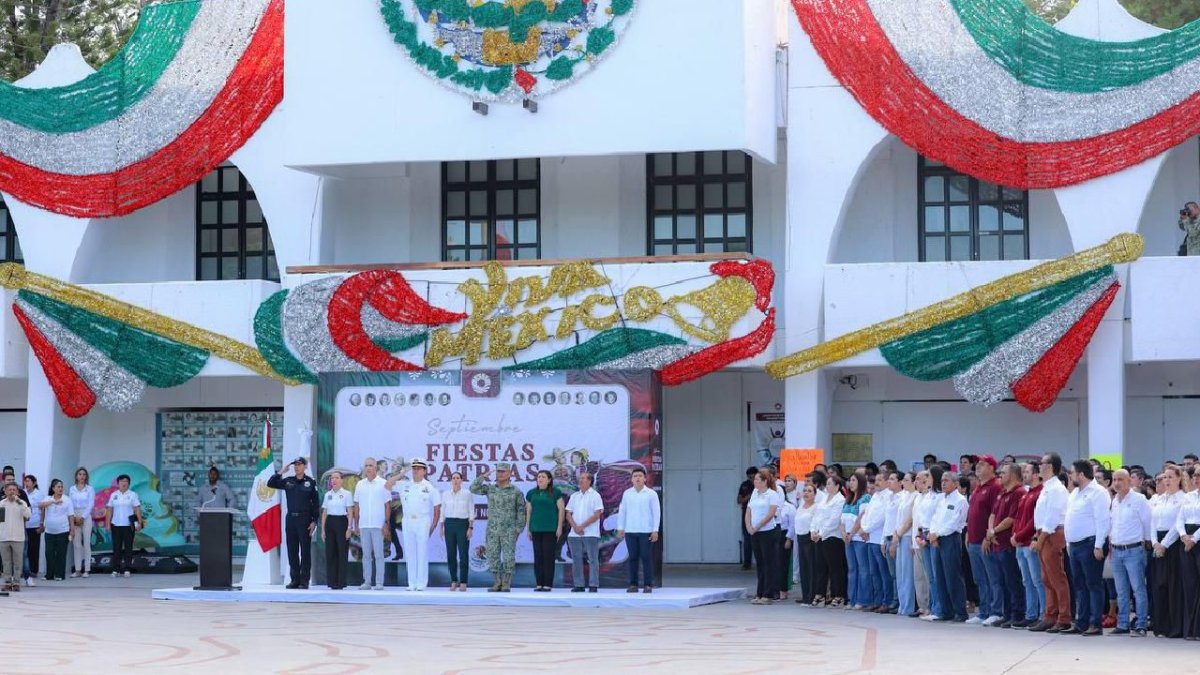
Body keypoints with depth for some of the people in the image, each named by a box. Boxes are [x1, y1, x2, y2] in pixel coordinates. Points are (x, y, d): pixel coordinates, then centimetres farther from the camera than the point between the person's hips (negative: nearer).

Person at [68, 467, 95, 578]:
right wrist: (73, 517, -6)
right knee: (76, 544, 1)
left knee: (86, 543, -6)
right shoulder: (72, 489, 10)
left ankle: (86, 569, -5)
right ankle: (77, 569, 4)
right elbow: (70, 504, 8)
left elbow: (91, 504, -3)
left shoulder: (90, 489, 2)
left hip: (86, 517, -3)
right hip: (74, 517, 3)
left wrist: (82, 517, -10)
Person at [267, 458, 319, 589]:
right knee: (292, 551, 5)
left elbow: (315, 503, -1)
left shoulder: (310, 483, 0)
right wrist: (280, 472, -1)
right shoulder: (288, 481, 10)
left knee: (305, 551, -2)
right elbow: (270, 484, 9)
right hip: (290, 519, 4)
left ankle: (304, 581, 1)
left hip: (304, 519, -4)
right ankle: (295, 579, 12)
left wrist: (314, 521, -7)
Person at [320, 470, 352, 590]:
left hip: (341, 522, -4)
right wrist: (323, 529, 8)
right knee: (330, 553, 3)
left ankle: (340, 582, 1)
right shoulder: (327, 495, 10)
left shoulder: (346, 494, -2)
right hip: (330, 523, 4)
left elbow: (350, 512, -4)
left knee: (342, 553, -3)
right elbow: (324, 513, 12)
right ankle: (332, 581, 8)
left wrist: (349, 528, -11)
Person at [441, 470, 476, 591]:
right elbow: (443, 512, 11)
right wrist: (442, 527, 6)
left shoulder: (467, 494, 0)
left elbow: (471, 512, 0)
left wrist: (470, 527, -7)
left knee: (463, 554, -5)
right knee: (451, 554, 2)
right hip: (449, 524, 3)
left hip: (463, 524, -3)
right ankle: (454, 581, 11)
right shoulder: (445, 494, 8)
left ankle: (463, 582, 0)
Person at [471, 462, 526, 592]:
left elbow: (521, 511, 1)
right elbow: (474, 489, 0)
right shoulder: (490, 489, 9)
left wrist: (518, 529, -6)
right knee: (493, 556, 3)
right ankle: (497, 583, 11)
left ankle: (506, 584, 3)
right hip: (492, 529, 3)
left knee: (508, 557, -3)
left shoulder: (516, 492, 1)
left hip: (509, 531, -3)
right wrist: (482, 477, -8)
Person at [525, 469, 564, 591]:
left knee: (548, 556, -4)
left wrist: (559, 527, -6)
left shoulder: (555, 493, 0)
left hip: (550, 530, -4)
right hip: (536, 530, 4)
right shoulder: (531, 493, 11)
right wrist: (528, 529, 11)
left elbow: (561, 509, -1)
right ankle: (539, 584, 7)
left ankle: (548, 584, -1)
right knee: (538, 557, 3)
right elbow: (528, 511, 14)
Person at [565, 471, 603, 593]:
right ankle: (578, 585, 8)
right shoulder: (574, 496, 14)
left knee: (593, 560, -5)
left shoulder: (595, 496, 0)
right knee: (576, 560, 4)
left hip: (590, 534, -5)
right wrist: (575, 527, -7)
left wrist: (582, 526, -13)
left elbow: (597, 514, -8)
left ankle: (593, 585, -4)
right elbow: (569, 514, 11)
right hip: (574, 534, 5)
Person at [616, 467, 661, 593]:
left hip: (646, 531, -2)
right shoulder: (627, 494, 8)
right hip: (630, 531, 2)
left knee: (646, 558, -3)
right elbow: (621, 512, 11)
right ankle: (633, 584, 7)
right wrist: (620, 528, 5)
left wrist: (655, 531, -5)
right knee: (633, 558, 3)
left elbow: (656, 512, 0)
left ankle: (648, 585, 0)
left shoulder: (651, 494, 2)